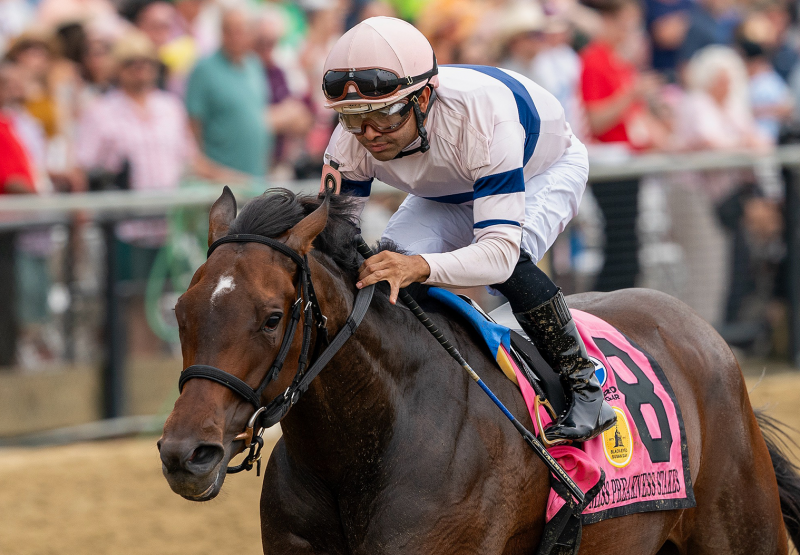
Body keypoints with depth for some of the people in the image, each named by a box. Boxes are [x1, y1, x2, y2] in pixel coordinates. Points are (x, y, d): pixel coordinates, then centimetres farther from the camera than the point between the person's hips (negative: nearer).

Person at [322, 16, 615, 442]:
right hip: (449, 193, 5)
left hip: (544, 171, -5)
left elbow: (500, 251, -52)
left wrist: (420, 266, -70)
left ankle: (583, 385, -17)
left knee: (508, 265, -35)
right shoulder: (353, 141, -31)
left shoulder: (482, 118, -47)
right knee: (388, 264, -22)